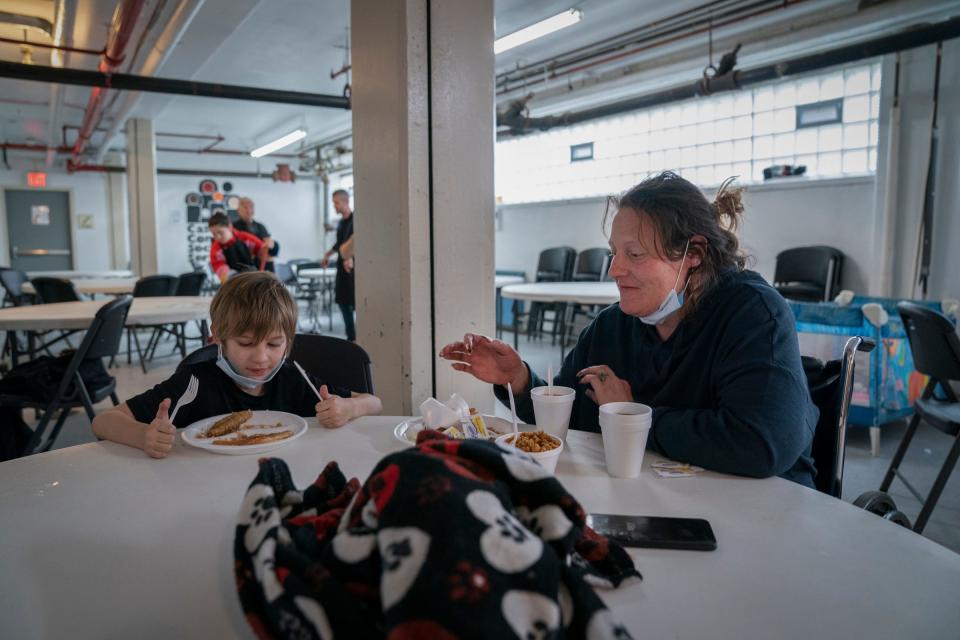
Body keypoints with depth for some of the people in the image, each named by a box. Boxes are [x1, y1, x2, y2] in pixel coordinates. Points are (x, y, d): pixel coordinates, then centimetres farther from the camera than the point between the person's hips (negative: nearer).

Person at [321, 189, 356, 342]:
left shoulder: (355, 219, -9)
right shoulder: (341, 222, 15)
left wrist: (350, 257, -34)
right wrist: (327, 255, 35)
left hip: (354, 265, -8)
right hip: (342, 265, 8)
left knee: (356, 302, -8)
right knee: (342, 301, 7)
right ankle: (351, 337, 14)